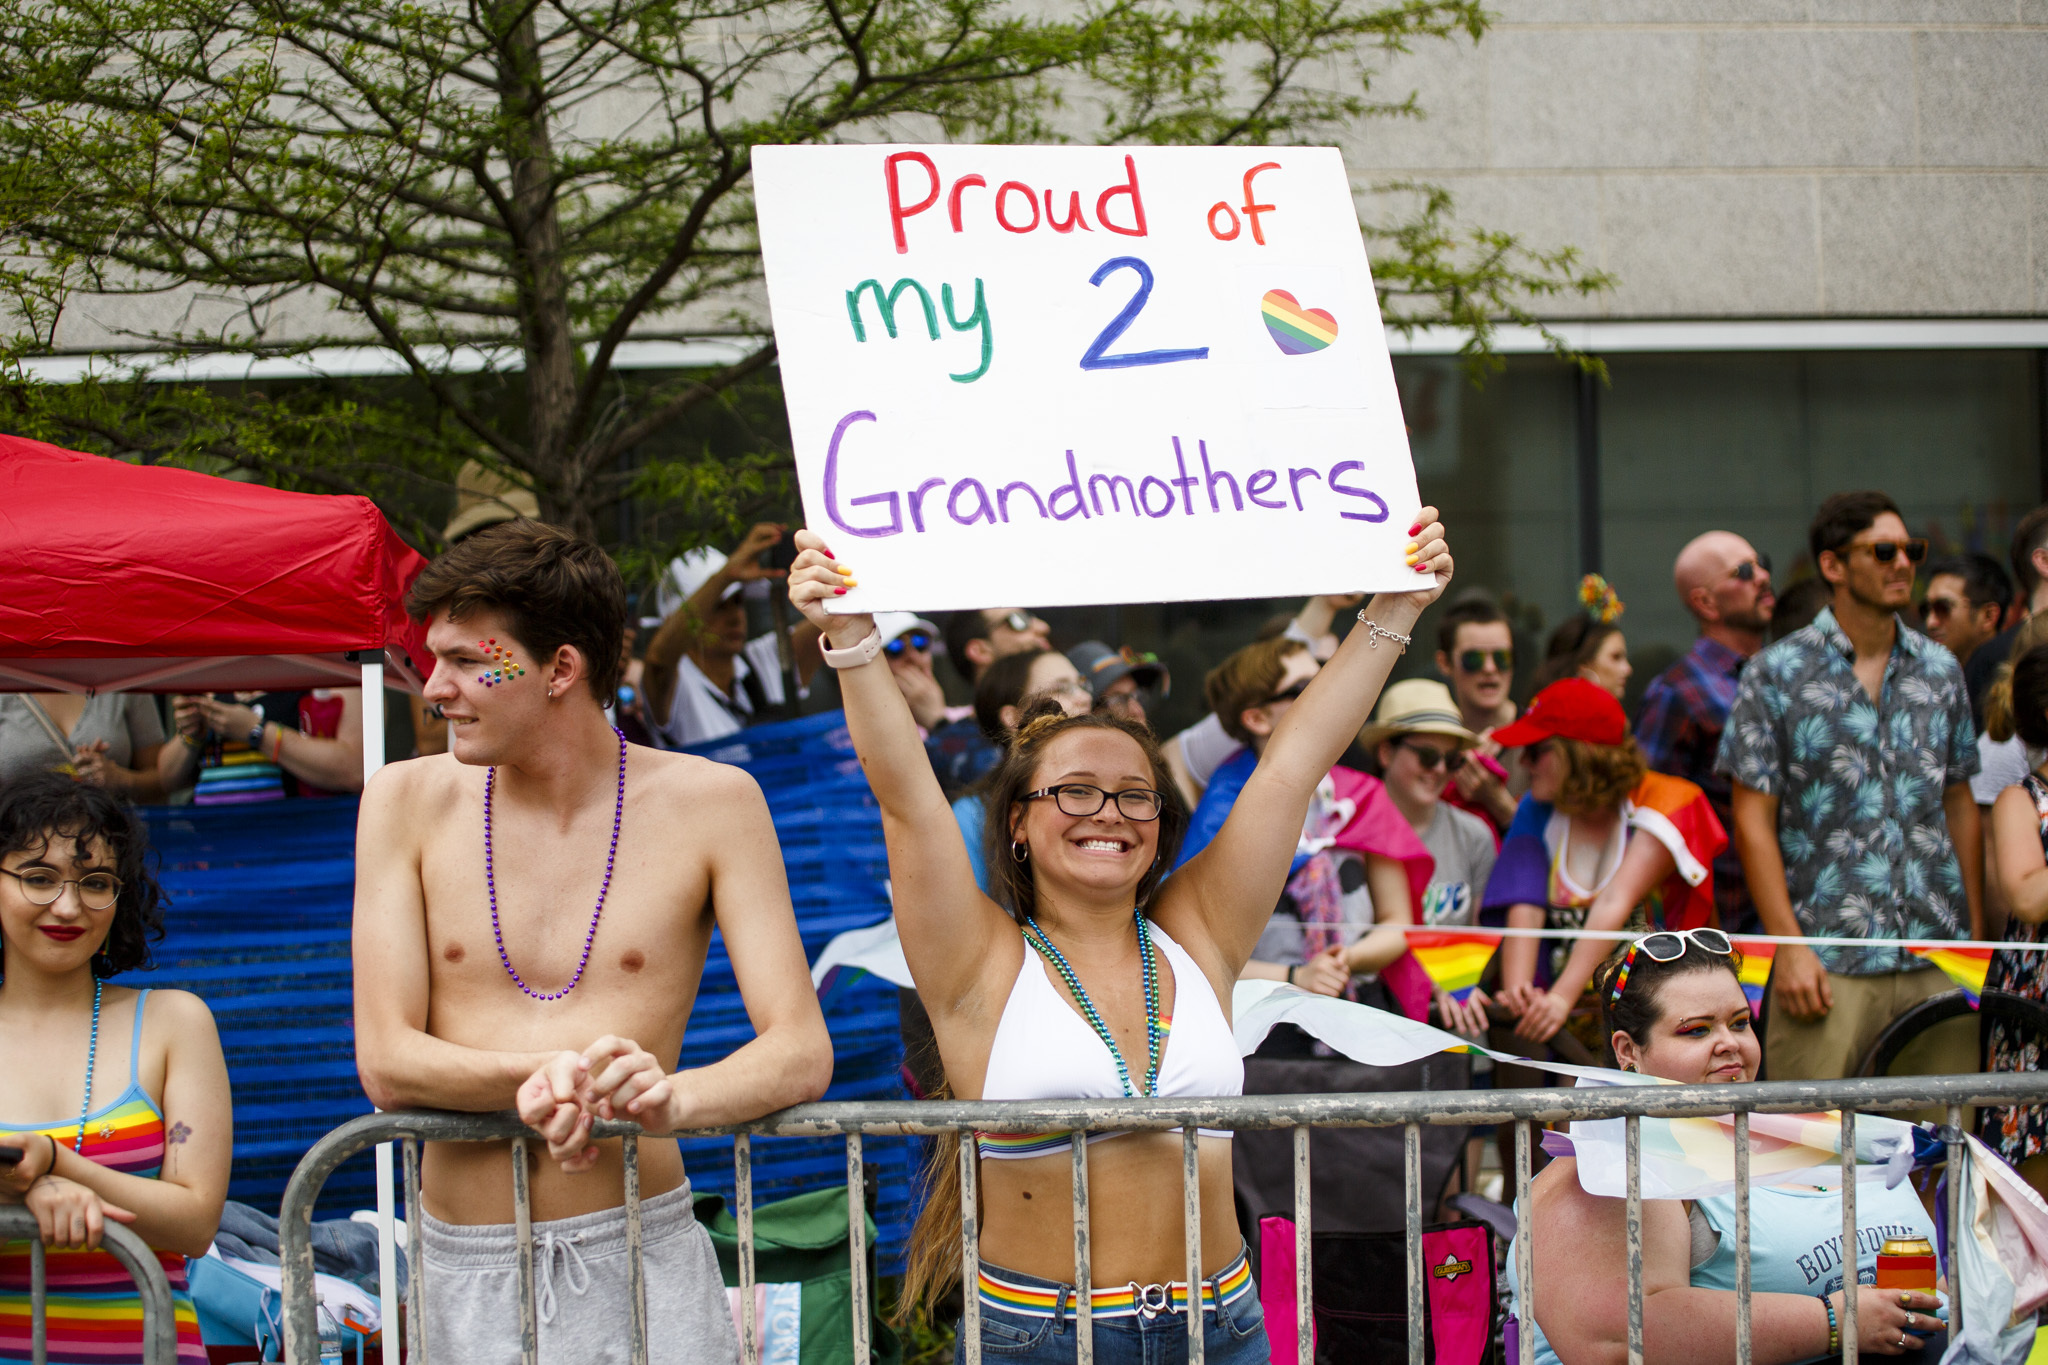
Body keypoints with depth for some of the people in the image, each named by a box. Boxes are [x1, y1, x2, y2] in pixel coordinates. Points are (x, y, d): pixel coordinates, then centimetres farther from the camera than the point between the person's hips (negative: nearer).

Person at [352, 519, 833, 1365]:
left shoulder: (710, 804, -1)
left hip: (642, 1265, -1)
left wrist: (672, 1097, -27)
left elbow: (801, 1053, -6)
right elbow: (384, 1062, -1)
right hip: (465, 1276, 2)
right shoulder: (408, 802, 3)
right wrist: (546, 1074, -19)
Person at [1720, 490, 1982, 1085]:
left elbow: (1960, 806, 17)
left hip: (1940, 960, 4)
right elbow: (1754, 820, -2)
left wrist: (1976, 934, 10)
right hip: (1828, 961, -4)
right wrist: (1789, 945, -10)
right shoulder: (1777, 673, 0)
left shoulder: (1940, 670, 13)